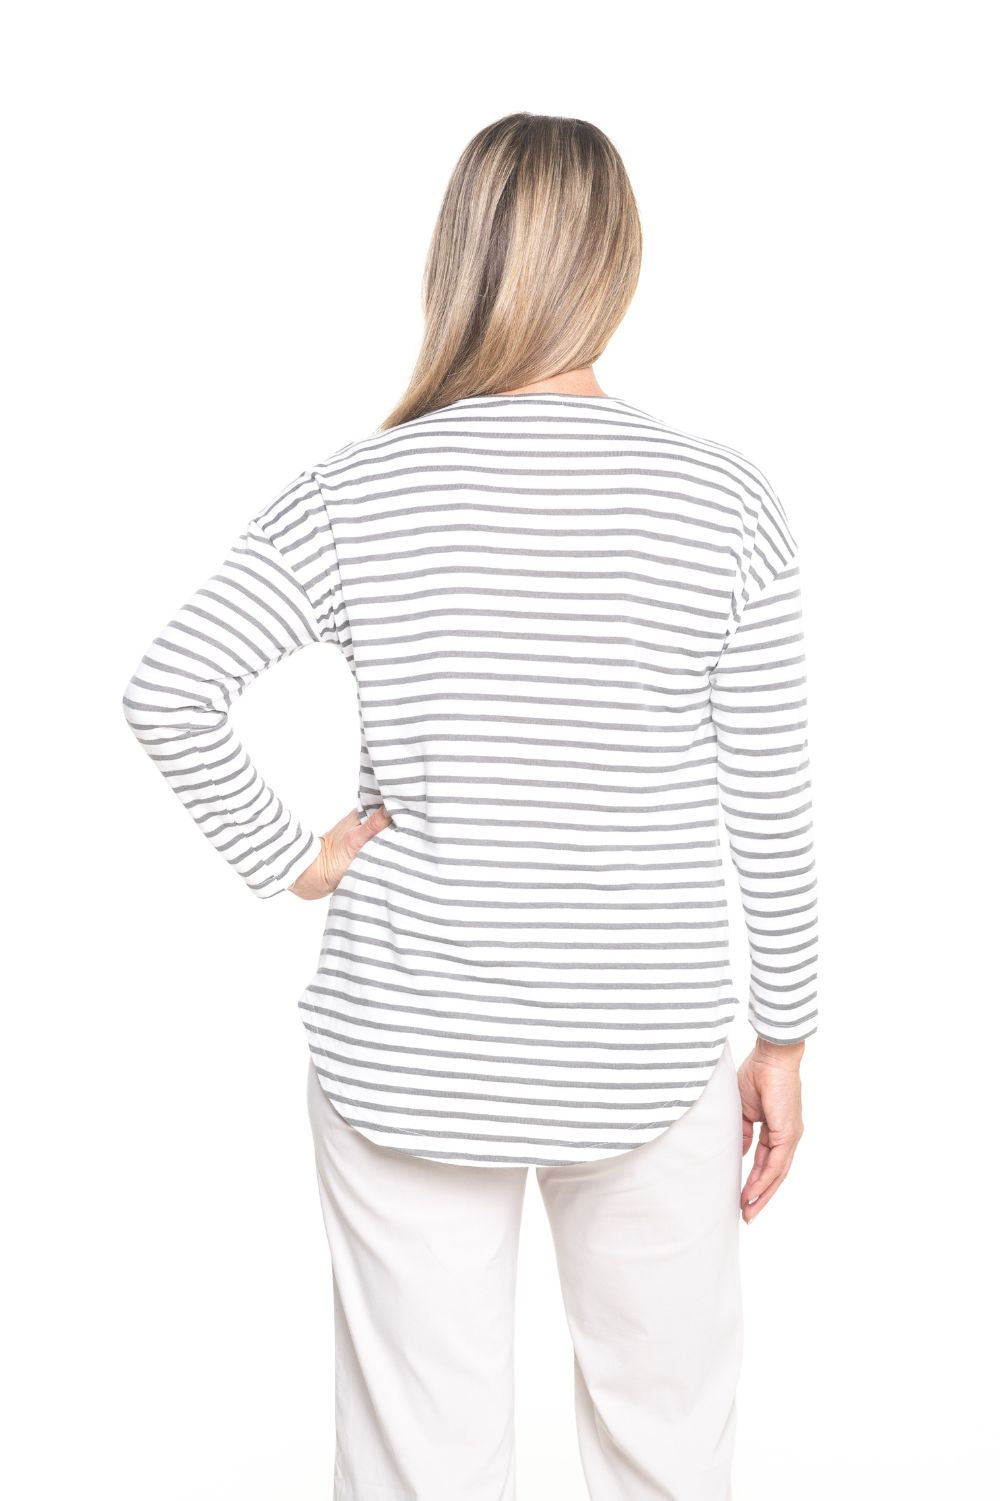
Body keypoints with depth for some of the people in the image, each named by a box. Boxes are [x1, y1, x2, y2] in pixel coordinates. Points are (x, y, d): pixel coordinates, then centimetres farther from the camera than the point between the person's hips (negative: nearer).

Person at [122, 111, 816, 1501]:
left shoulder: (354, 496, -9)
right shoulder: (726, 504, -8)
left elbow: (166, 696, -14)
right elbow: (771, 811, -4)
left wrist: (287, 856, -1)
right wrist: (785, 1034, 6)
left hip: (408, 1052, 0)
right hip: (649, 1056, 0)